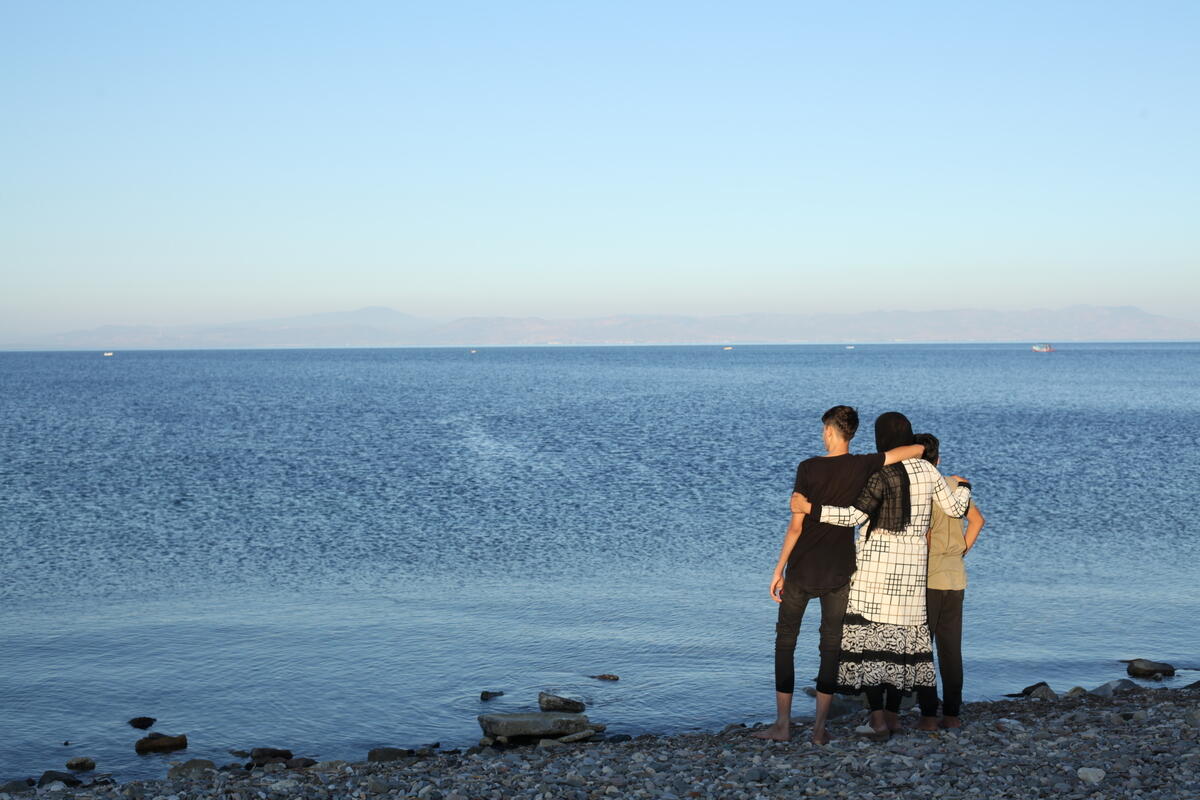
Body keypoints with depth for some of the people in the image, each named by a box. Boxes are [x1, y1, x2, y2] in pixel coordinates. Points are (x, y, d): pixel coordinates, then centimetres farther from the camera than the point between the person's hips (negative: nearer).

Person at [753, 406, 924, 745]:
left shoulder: (809, 468, -11)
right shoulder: (862, 467, -5)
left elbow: (795, 526, -12)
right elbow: (917, 449, 1)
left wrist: (778, 571, -5)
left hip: (802, 570, -2)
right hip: (839, 572, 2)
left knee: (785, 641, 9)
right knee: (832, 646, 9)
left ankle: (782, 722, 7)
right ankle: (820, 726, 8)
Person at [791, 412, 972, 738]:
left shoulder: (883, 474, -14)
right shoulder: (928, 470, 5)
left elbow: (855, 515, -21)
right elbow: (956, 508, 13)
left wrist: (809, 508, -21)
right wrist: (963, 487, 36)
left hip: (876, 561, -6)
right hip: (912, 564, 6)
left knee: (869, 634, -3)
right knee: (901, 632, 12)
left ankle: (878, 717, -10)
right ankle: (893, 714, 15)